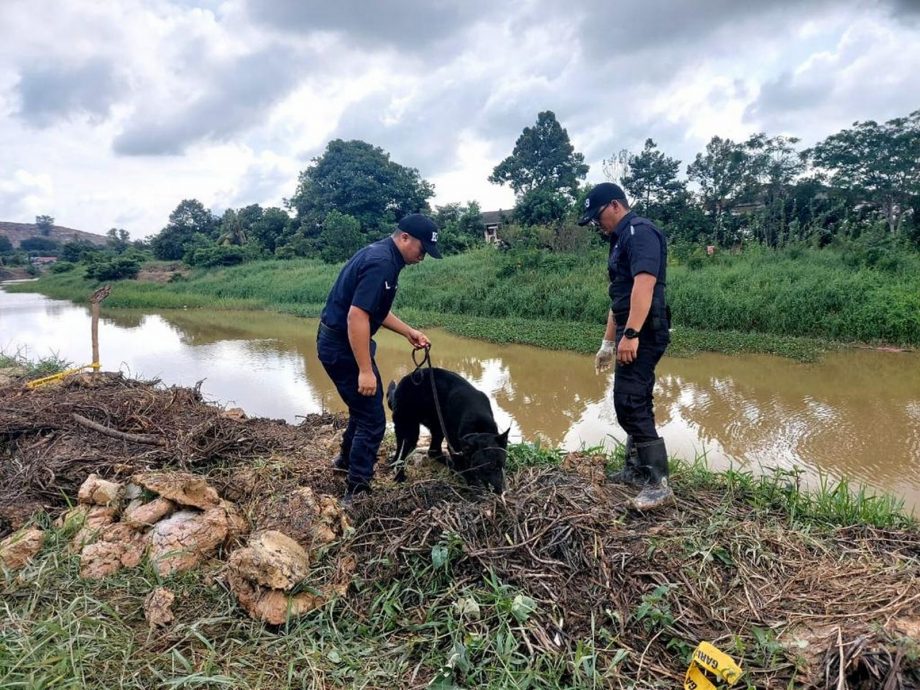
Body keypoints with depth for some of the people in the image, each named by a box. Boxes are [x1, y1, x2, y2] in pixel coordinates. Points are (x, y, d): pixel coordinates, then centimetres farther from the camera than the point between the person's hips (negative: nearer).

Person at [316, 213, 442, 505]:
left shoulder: (382, 255, 10)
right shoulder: (381, 263, -23)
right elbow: (357, 316, -29)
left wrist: (409, 332, 15)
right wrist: (365, 370, -28)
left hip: (339, 341, 11)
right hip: (342, 346, -11)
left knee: (364, 406, 26)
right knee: (372, 419, -4)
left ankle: (347, 459, 47)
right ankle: (356, 492, 5)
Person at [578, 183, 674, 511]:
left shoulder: (639, 231, -11)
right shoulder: (622, 239, 21)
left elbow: (645, 283, -25)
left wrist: (630, 334, -30)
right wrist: (608, 341, 25)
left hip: (643, 333, -10)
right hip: (632, 333, 10)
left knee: (629, 403, -13)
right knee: (635, 402, 15)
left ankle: (659, 482, -8)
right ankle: (637, 470, 25)